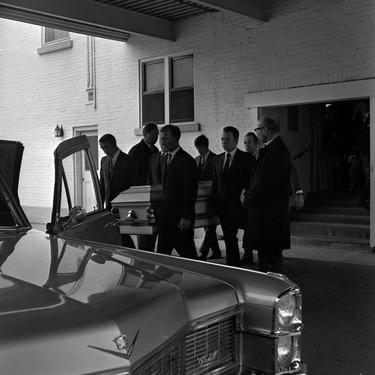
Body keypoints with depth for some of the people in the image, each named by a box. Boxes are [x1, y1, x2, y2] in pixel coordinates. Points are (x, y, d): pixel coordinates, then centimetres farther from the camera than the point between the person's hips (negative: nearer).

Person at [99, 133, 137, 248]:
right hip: (110, 204, 6)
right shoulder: (104, 160, 12)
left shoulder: (127, 160, -7)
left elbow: (133, 184, -7)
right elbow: (102, 183, 16)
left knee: (123, 233, -9)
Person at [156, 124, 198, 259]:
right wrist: (159, 210, 12)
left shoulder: (186, 161, -12)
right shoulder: (165, 158, 15)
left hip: (181, 218, -8)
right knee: (161, 253, 9)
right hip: (165, 216, 8)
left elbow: (190, 192, -15)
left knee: (187, 253, 1)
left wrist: (187, 217, -19)